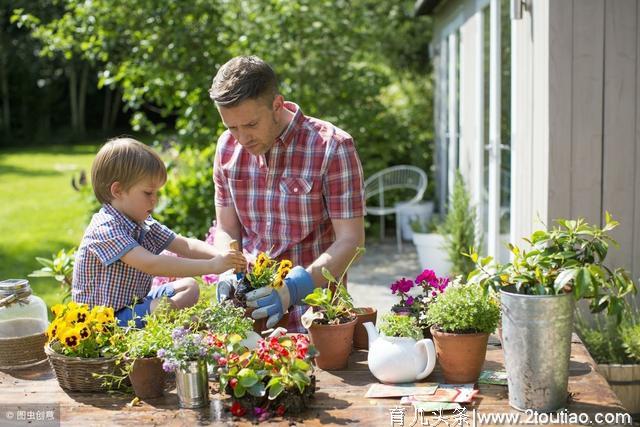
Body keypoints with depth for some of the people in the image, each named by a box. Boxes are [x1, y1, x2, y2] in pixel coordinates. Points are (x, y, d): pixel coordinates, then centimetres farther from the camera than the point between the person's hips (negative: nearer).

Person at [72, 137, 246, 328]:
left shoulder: (144, 223, 6)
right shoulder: (105, 228, -24)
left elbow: (186, 246, 4)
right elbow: (151, 264, -35)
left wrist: (221, 256, -17)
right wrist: (211, 266, -36)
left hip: (136, 303, 10)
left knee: (189, 286, 12)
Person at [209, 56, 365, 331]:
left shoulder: (332, 147, -9)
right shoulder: (227, 147, 7)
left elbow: (350, 240, -10)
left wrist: (294, 288, -22)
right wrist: (229, 274, -7)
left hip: (312, 310, -4)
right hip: (250, 305, 5)